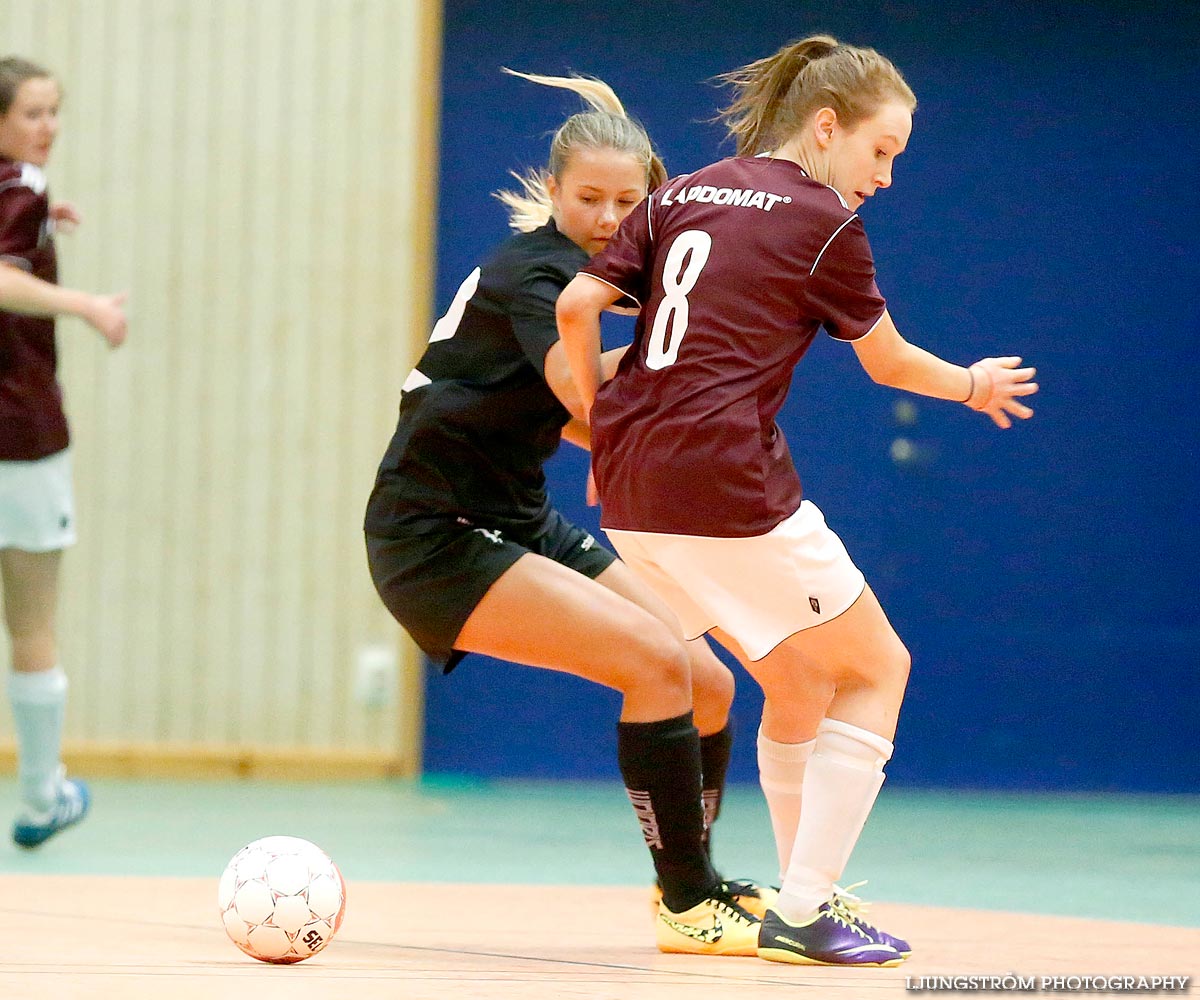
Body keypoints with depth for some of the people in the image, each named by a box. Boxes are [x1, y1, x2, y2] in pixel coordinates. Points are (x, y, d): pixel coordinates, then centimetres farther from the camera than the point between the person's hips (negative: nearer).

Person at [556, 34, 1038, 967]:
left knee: (799, 685, 22)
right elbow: (891, 362, 9)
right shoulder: (825, 225, -4)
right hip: (729, 489, -7)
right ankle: (804, 913, 0)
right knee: (877, 670, 8)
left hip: (635, 497, 7)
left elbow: (576, 306, 6)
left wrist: (603, 427, 17)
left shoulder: (682, 196, 13)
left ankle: (808, 896, 25)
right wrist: (975, 385, 28)